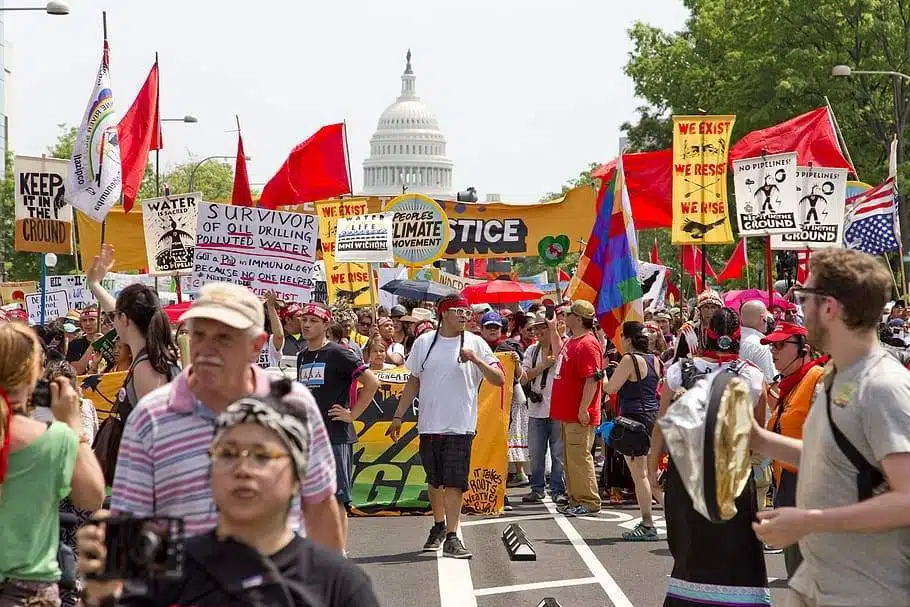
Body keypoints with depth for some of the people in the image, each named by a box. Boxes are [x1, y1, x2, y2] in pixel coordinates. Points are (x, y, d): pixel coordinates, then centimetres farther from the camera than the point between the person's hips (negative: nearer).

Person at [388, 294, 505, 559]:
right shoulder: (424, 342, 5)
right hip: (429, 424, 3)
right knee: (434, 481, 13)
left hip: (460, 426, -3)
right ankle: (439, 526, 32)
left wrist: (476, 359, -20)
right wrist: (398, 417, 11)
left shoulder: (475, 343, -1)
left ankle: (451, 537, -7)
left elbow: (499, 379, -5)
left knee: (454, 482, -8)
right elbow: (413, 381, 12)